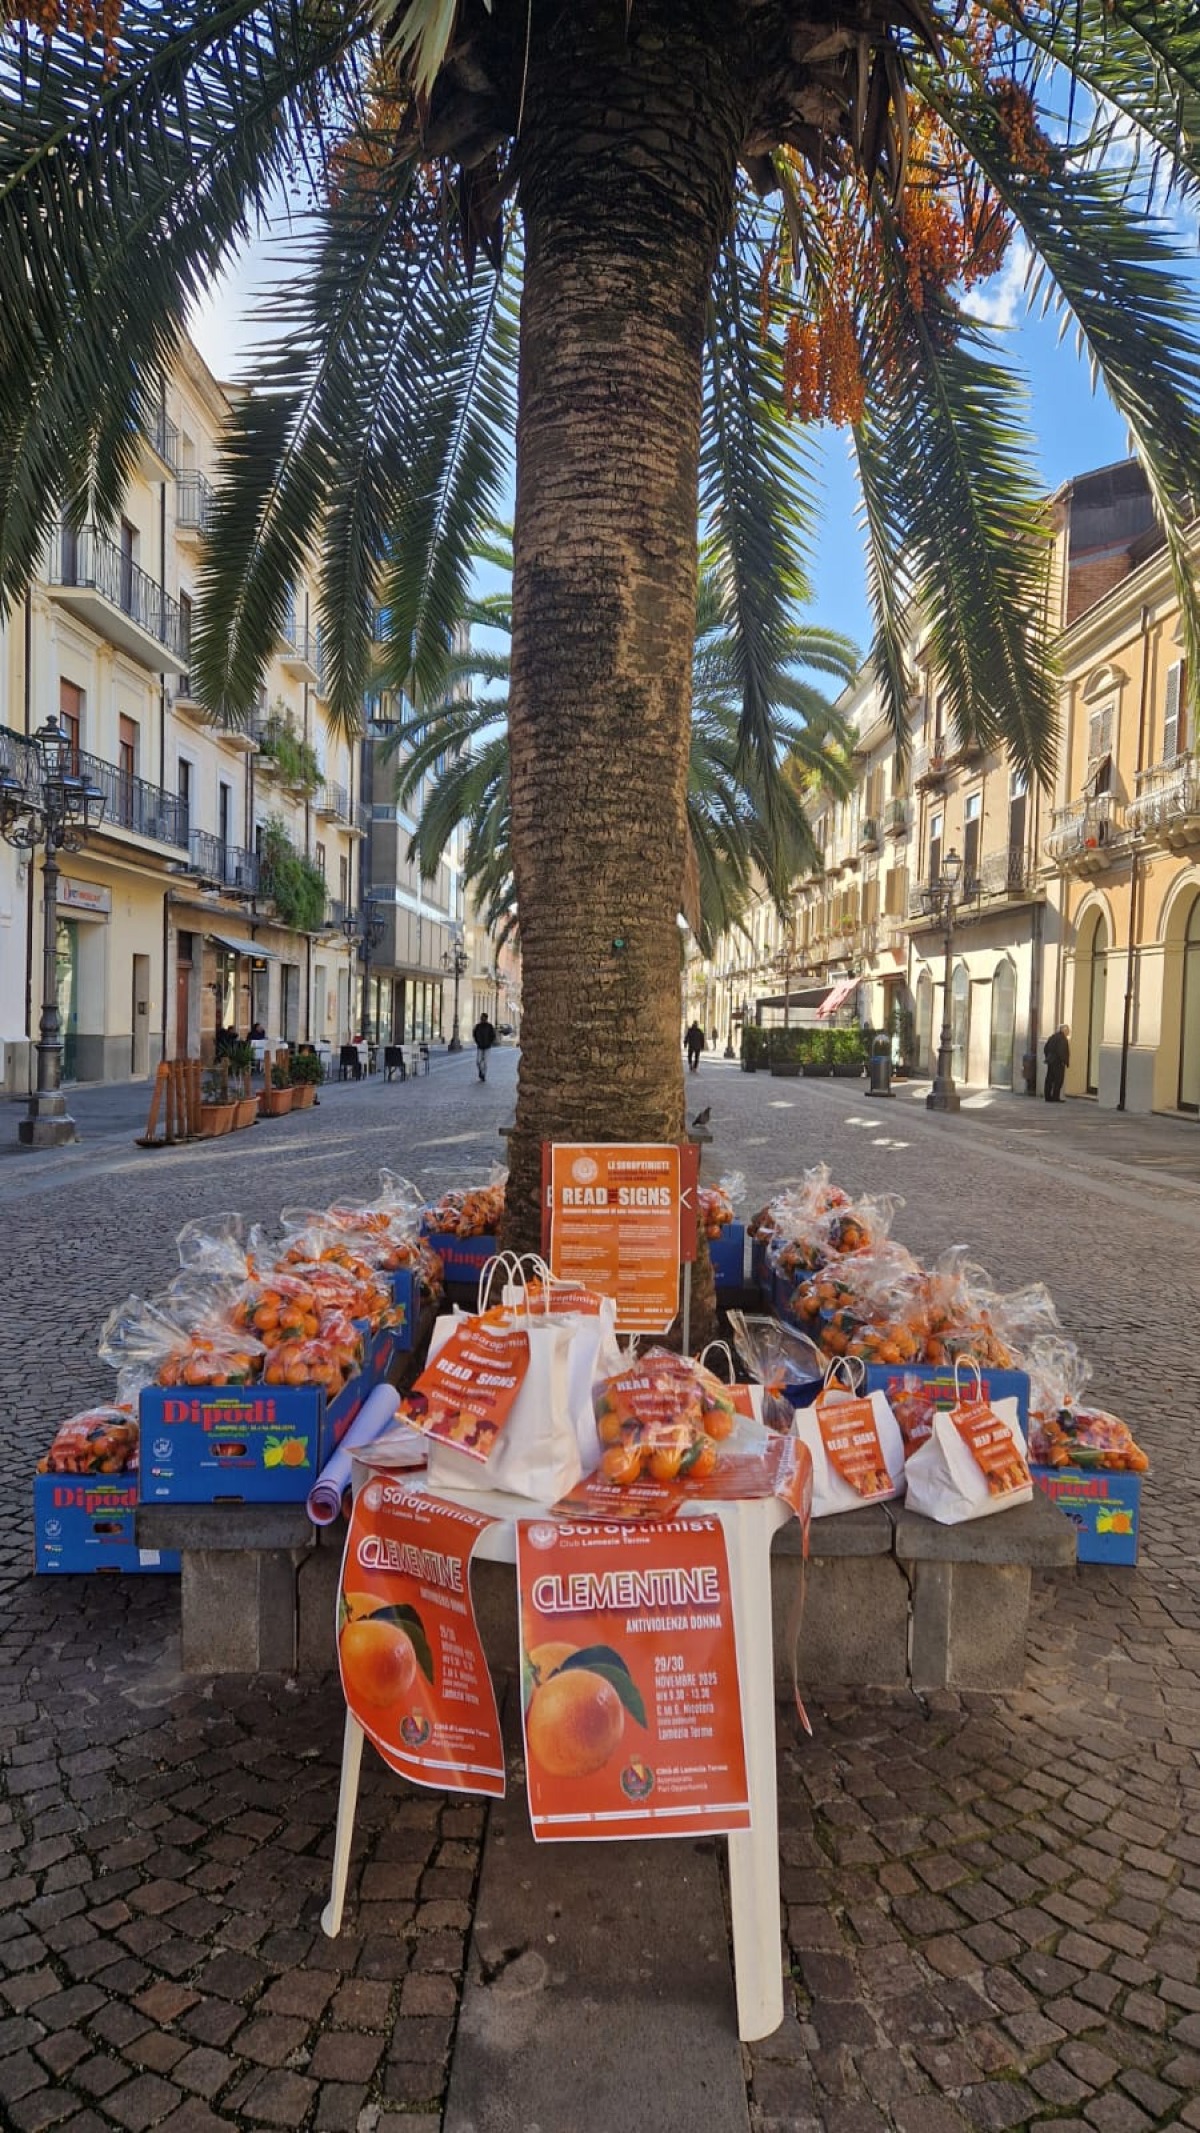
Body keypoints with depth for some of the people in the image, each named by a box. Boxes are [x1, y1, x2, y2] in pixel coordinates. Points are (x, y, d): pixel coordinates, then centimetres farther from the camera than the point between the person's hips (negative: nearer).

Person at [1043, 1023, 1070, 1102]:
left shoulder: (1053, 1037, 13)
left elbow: (1046, 1049, 15)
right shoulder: (1062, 1038, -14)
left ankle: (1048, 1097, 12)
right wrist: (1063, 1061, -16)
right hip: (1058, 1063, -9)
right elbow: (1061, 1051, -22)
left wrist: (1048, 1058, 19)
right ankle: (1055, 1097, -3)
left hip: (1050, 1061, 9)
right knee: (1058, 1080, -3)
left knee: (1049, 1080, 9)